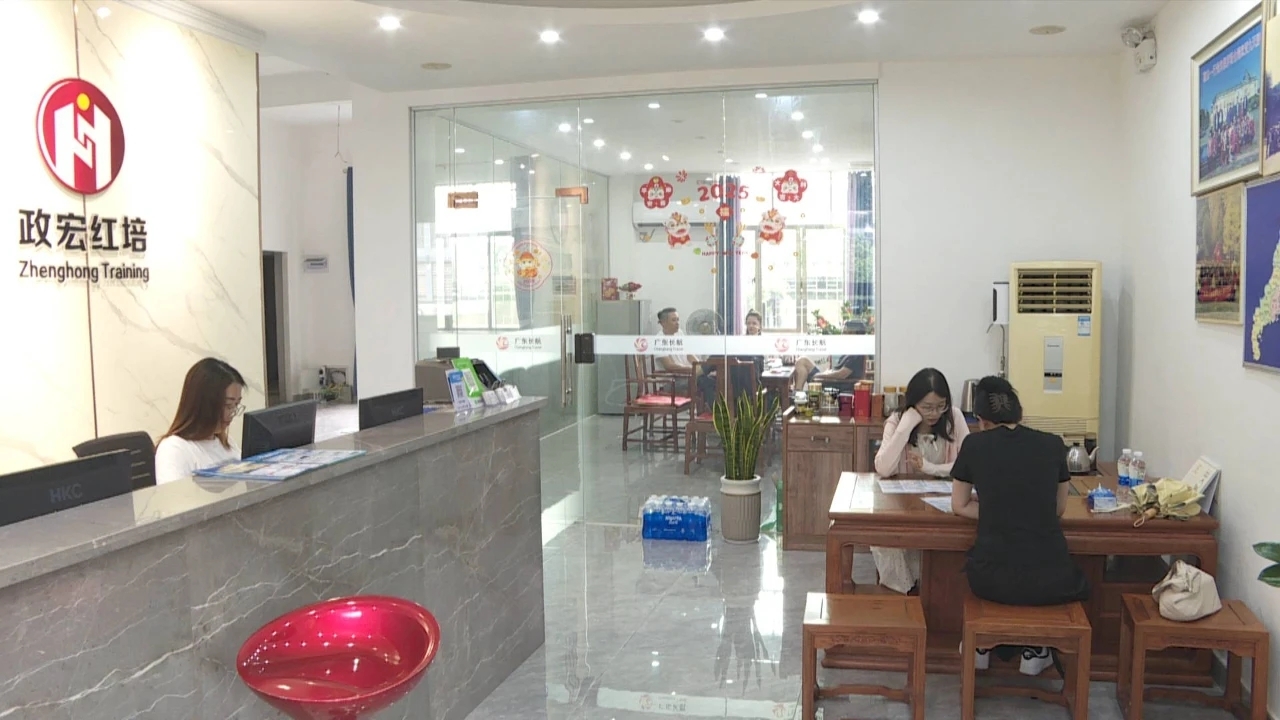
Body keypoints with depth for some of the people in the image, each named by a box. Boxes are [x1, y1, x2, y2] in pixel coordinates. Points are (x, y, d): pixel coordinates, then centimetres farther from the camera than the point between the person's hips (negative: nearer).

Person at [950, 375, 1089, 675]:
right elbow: (1059, 508, 15)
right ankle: (1034, 648, 26)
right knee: (1078, 581, 37)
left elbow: (960, 506, 11)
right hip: (1050, 580, 0)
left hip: (994, 580, 0)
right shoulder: (1053, 444, 2)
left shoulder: (974, 445, -1)